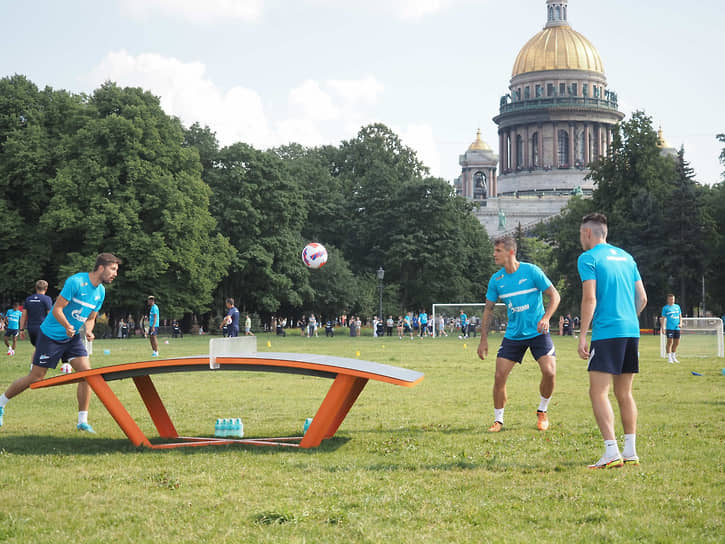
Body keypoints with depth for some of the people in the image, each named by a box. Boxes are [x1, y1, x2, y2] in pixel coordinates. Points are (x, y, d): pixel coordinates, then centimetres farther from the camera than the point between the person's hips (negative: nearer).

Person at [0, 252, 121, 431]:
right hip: (51, 335, -6)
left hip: (72, 338, 7)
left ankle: (82, 421, -3)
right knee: (36, 378, 0)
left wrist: (88, 331, -7)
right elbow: (57, 309, -20)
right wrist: (68, 326, -35)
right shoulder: (76, 282, -20)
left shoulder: (101, 291, 3)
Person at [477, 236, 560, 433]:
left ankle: (542, 412, 10)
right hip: (513, 334, 3)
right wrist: (484, 339, 5)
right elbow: (489, 309, 9)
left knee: (549, 372, -15)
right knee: (499, 376, -6)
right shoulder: (496, 280, 0)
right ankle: (498, 420, 10)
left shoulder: (531, 271, -11)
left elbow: (555, 296, -5)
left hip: (538, 333, -3)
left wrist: (545, 318, -21)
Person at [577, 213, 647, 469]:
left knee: (598, 392, -6)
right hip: (631, 330, 7)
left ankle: (611, 452, -15)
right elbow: (642, 298, 16)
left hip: (607, 333, -7)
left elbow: (590, 299, -12)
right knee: (624, 393, 12)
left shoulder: (588, 258, -3)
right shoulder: (625, 257, 17)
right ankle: (630, 452, 11)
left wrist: (582, 337, -10)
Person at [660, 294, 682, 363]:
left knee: (676, 343, 8)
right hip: (669, 328, -5)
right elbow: (663, 318, 1)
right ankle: (669, 358, -4)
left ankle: (673, 357, 22)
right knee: (670, 342, -9)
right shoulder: (665, 308, 2)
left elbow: (680, 316, 21)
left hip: (677, 328, 5)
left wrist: (680, 323, 4)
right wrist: (663, 327, -7)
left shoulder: (677, 306, 14)